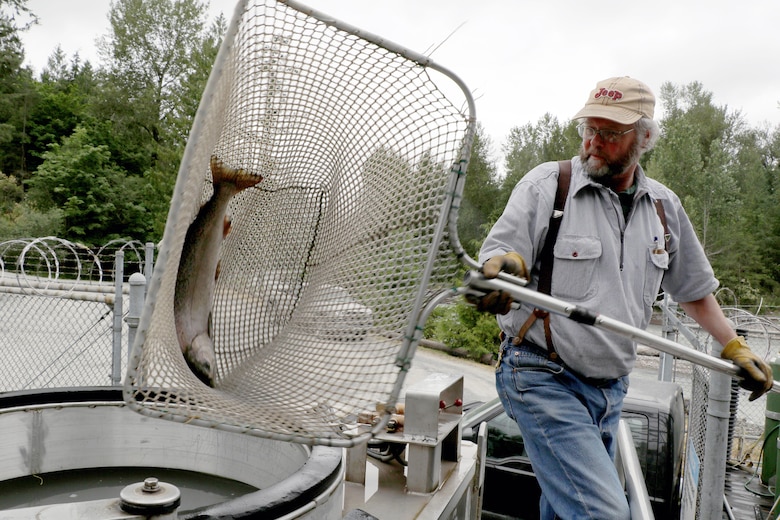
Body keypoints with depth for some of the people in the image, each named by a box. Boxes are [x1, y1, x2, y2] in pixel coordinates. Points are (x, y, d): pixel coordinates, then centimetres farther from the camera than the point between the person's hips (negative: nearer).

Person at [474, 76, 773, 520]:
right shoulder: (546, 184, -5)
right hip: (544, 381, -5)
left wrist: (735, 346, 19)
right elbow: (500, 255, -12)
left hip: (611, 390, 5)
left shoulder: (665, 206, 10)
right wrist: (505, 264, -34)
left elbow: (693, 288, 21)